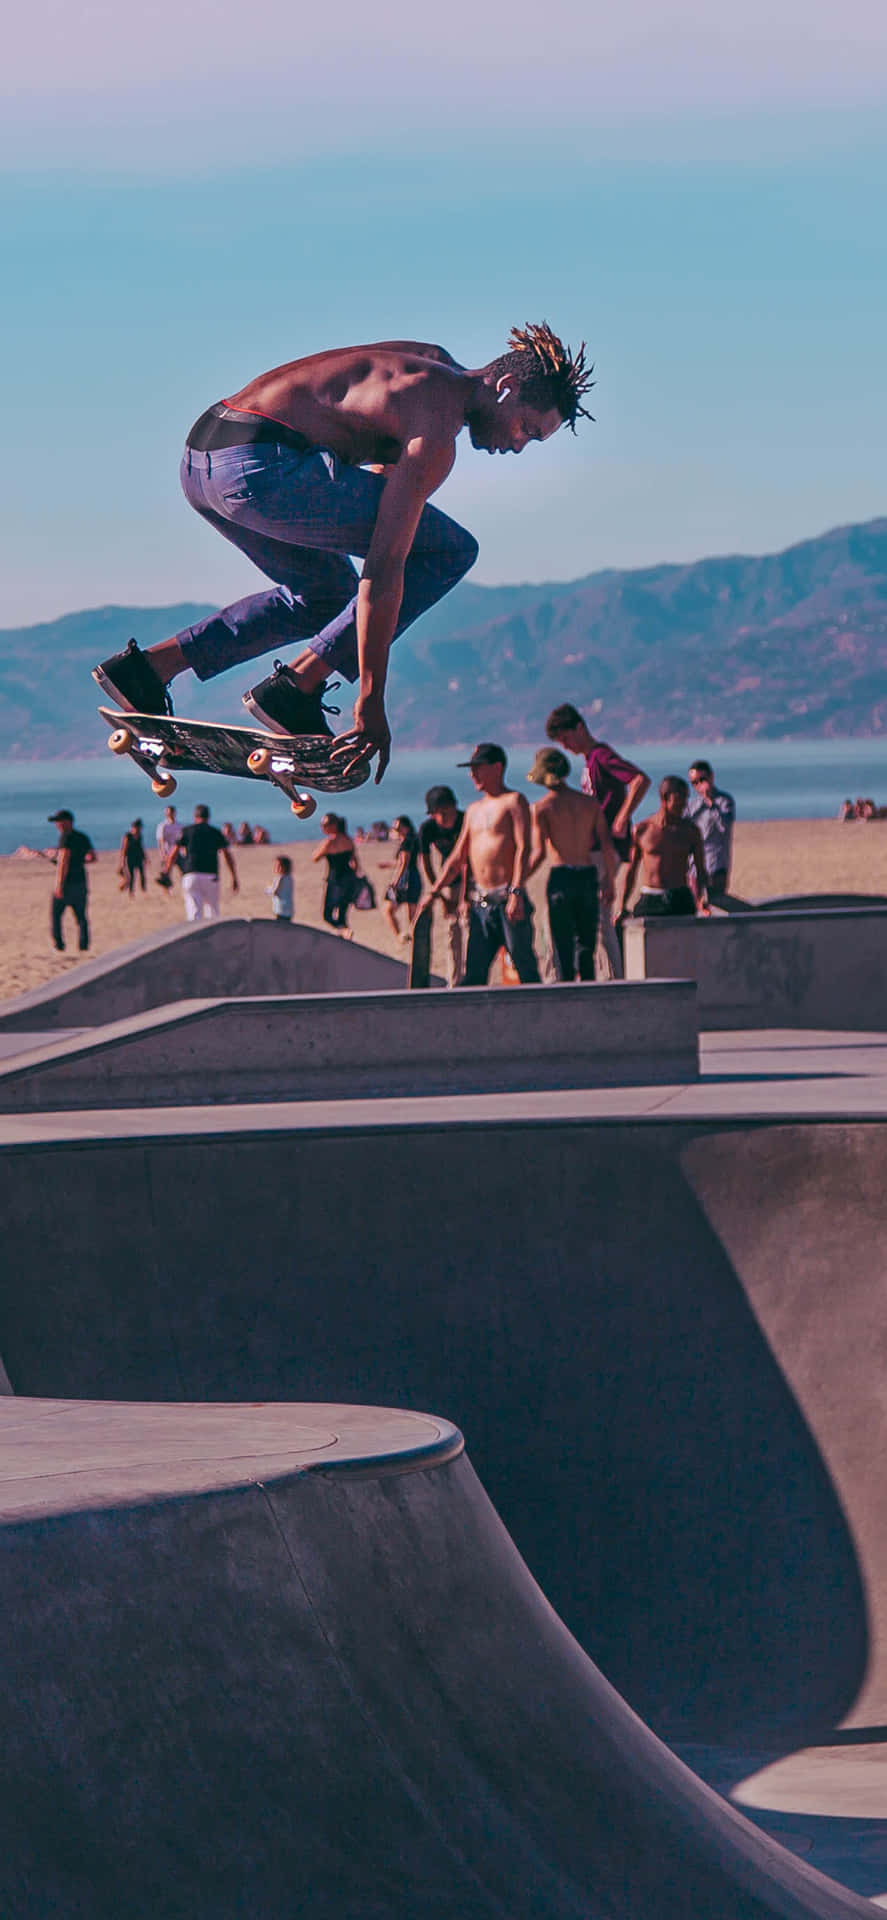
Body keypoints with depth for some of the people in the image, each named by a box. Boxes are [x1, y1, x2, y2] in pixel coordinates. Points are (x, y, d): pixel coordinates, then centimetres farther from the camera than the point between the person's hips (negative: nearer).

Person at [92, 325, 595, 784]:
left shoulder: (436, 365, 18)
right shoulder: (435, 438, -10)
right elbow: (383, 568, -15)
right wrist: (370, 702, -15)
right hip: (259, 466, -10)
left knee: (326, 594, 28)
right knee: (451, 552, -5)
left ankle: (147, 667, 17)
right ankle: (297, 686, -6)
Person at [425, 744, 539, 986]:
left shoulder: (513, 802, -1)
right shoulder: (474, 810, 21)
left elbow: (523, 848, -11)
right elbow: (458, 857, 24)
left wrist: (516, 892, -22)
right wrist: (434, 892, 15)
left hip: (508, 899, -7)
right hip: (480, 901, 7)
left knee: (525, 968, -5)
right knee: (474, 973, 1)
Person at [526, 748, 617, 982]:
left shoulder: (541, 808, -5)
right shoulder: (590, 803, 6)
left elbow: (538, 853, -11)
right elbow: (607, 846, 2)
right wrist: (610, 882, 10)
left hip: (560, 877, -3)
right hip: (588, 875, 3)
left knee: (563, 948, 2)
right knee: (585, 945, 13)